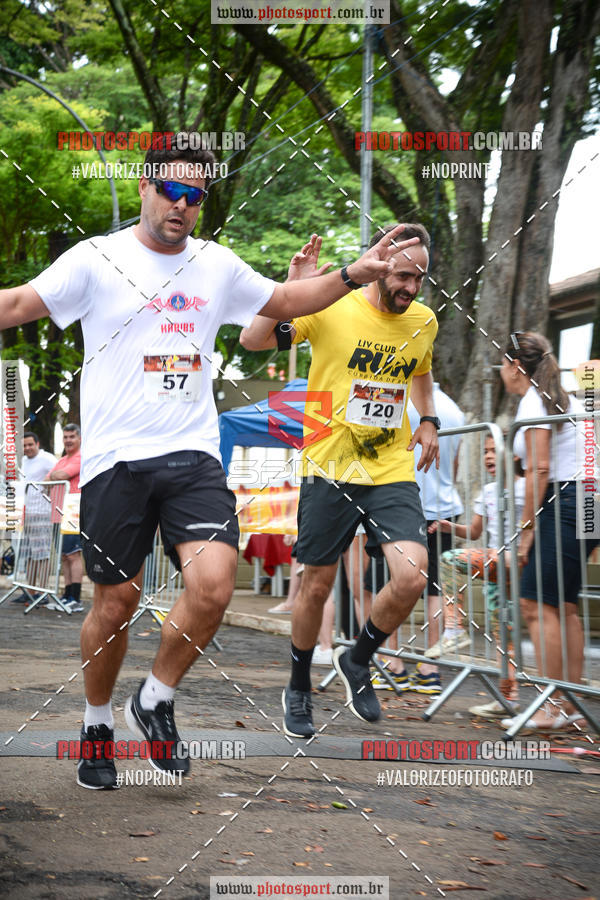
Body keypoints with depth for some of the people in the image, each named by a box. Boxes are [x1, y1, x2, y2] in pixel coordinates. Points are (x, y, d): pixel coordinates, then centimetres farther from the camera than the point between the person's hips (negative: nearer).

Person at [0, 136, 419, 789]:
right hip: (114, 458, -2)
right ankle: (97, 723, 27)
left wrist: (353, 275, 14)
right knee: (116, 600, 3)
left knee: (213, 583, -17)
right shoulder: (97, 259, 1)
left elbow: (286, 302, 26)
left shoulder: (218, 266, 12)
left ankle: (155, 702, 7)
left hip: (192, 454, 3)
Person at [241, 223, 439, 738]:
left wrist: (429, 421, 15)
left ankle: (358, 661, 12)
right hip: (329, 469, -3)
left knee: (412, 576, -15)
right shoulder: (330, 308, -9)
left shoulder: (424, 322, 6)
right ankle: (299, 689, 29)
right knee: (317, 586, 5)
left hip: (392, 471, 3)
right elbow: (252, 341, -12)